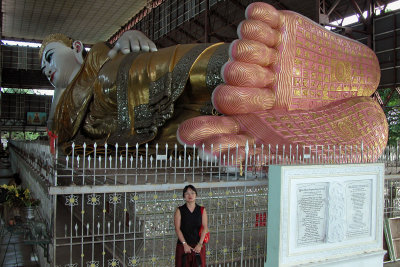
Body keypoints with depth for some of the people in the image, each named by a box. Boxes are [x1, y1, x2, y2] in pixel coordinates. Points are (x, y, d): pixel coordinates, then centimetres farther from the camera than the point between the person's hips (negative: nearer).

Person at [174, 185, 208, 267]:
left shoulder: (202, 210, 5)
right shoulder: (179, 210, 1)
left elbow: (205, 227, 0)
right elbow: (177, 229, -5)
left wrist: (200, 244, -10)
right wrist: (185, 244, -13)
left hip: (198, 245, 1)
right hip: (183, 245, -1)